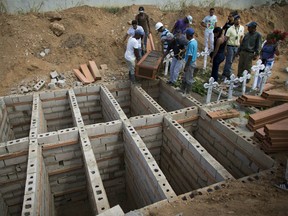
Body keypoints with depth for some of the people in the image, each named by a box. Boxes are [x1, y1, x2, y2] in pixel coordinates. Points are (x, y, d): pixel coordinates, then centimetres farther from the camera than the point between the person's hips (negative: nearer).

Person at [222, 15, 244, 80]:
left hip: (237, 47, 5)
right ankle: (225, 75, 4)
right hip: (230, 46, -5)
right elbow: (226, 39, -9)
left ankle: (226, 74, 20)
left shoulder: (242, 28, 5)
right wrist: (225, 48, -13)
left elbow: (241, 37, 14)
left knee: (231, 61, 11)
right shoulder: (230, 29, -10)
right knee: (229, 61, -6)